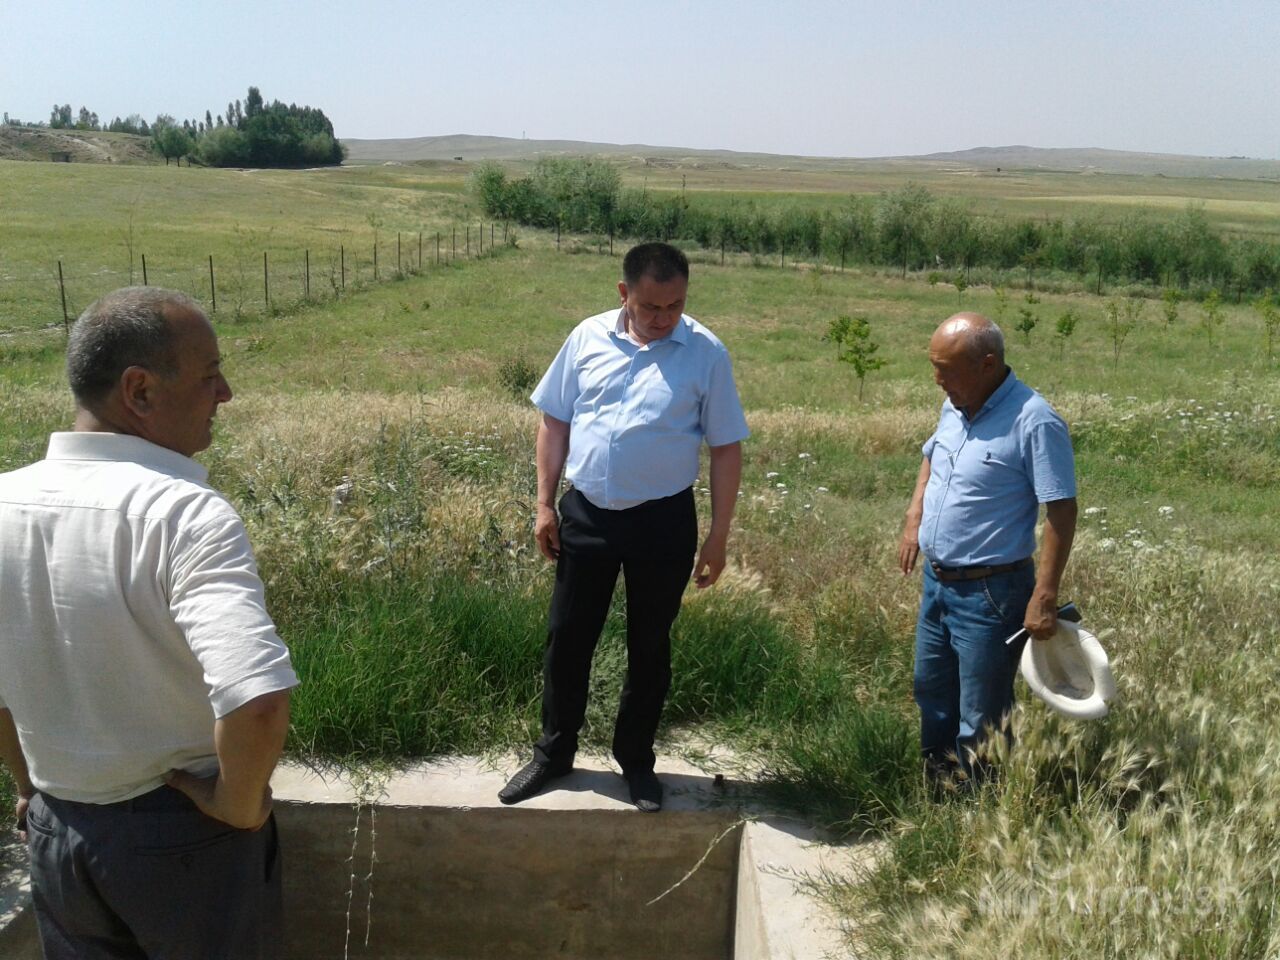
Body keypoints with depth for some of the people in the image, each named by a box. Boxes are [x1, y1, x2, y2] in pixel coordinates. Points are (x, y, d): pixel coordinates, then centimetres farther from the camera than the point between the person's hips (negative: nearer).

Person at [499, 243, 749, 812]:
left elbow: (726, 448, -3)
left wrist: (718, 536, -5)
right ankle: (553, 753, 30)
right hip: (586, 514, 2)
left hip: (663, 522, -2)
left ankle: (636, 759, 31)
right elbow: (555, 423, 6)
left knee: (650, 646, 12)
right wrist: (545, 505, 2)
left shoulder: (706, 353, -7)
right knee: (567, 638, 11)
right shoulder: (588, 337, -1)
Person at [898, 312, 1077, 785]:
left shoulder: (1034, 422, -21)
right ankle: (933, 781, 44)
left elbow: (1061, 513, -20)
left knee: (980, 720, 4)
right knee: (931, 692, 24)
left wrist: (1045, 598, -22)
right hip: (936, 581, 9)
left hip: (990, 591, -8)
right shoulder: (954, 406, 4)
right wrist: (914, 521, 10)